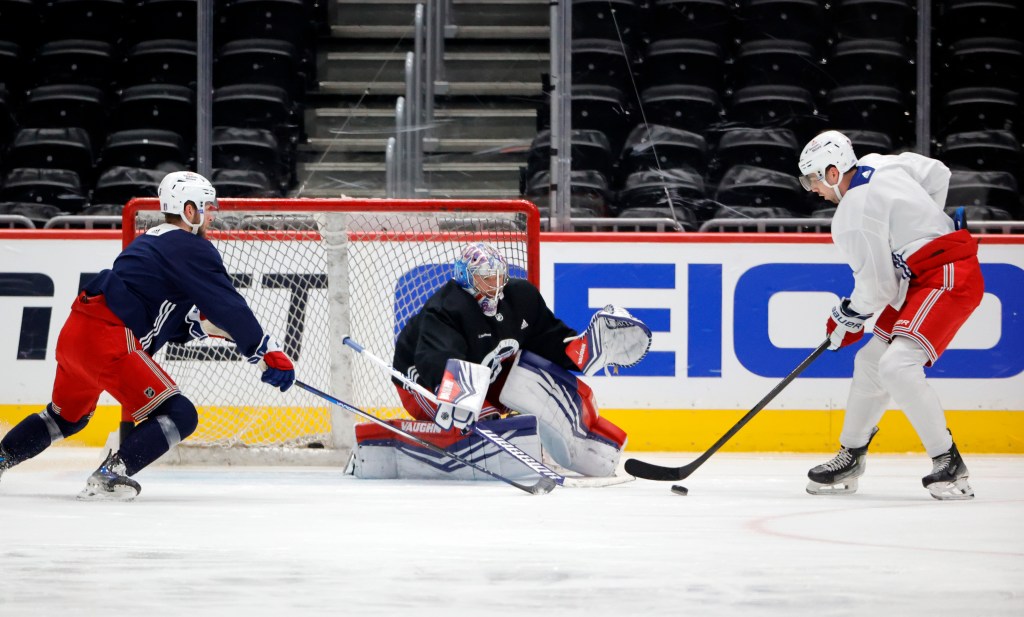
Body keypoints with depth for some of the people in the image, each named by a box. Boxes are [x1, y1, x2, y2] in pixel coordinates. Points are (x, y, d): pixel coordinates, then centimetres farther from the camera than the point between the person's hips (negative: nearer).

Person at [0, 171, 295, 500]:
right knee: (180, 416, -8)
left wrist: (201, 322, 12)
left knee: (67, 415, 33)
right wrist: (269, 353, -6)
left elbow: (166, 322, 28)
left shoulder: (151, 242, 25)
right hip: (109, 340, -10)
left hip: (74, 331, 10)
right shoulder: (193, 249, -4)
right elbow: (229, 306, -9)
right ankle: (109, 477, -18)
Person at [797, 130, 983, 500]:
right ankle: (849, 459, 24)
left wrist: (846, 319, 5)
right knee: (871, 362, 13)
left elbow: (877, 288, -14)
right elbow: (938, 175, 20)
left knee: (897, 365, -24)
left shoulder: (853, 217, -18)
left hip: (948, 279, -11)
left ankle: (948, 465, -20)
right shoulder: (880, 165, 7)